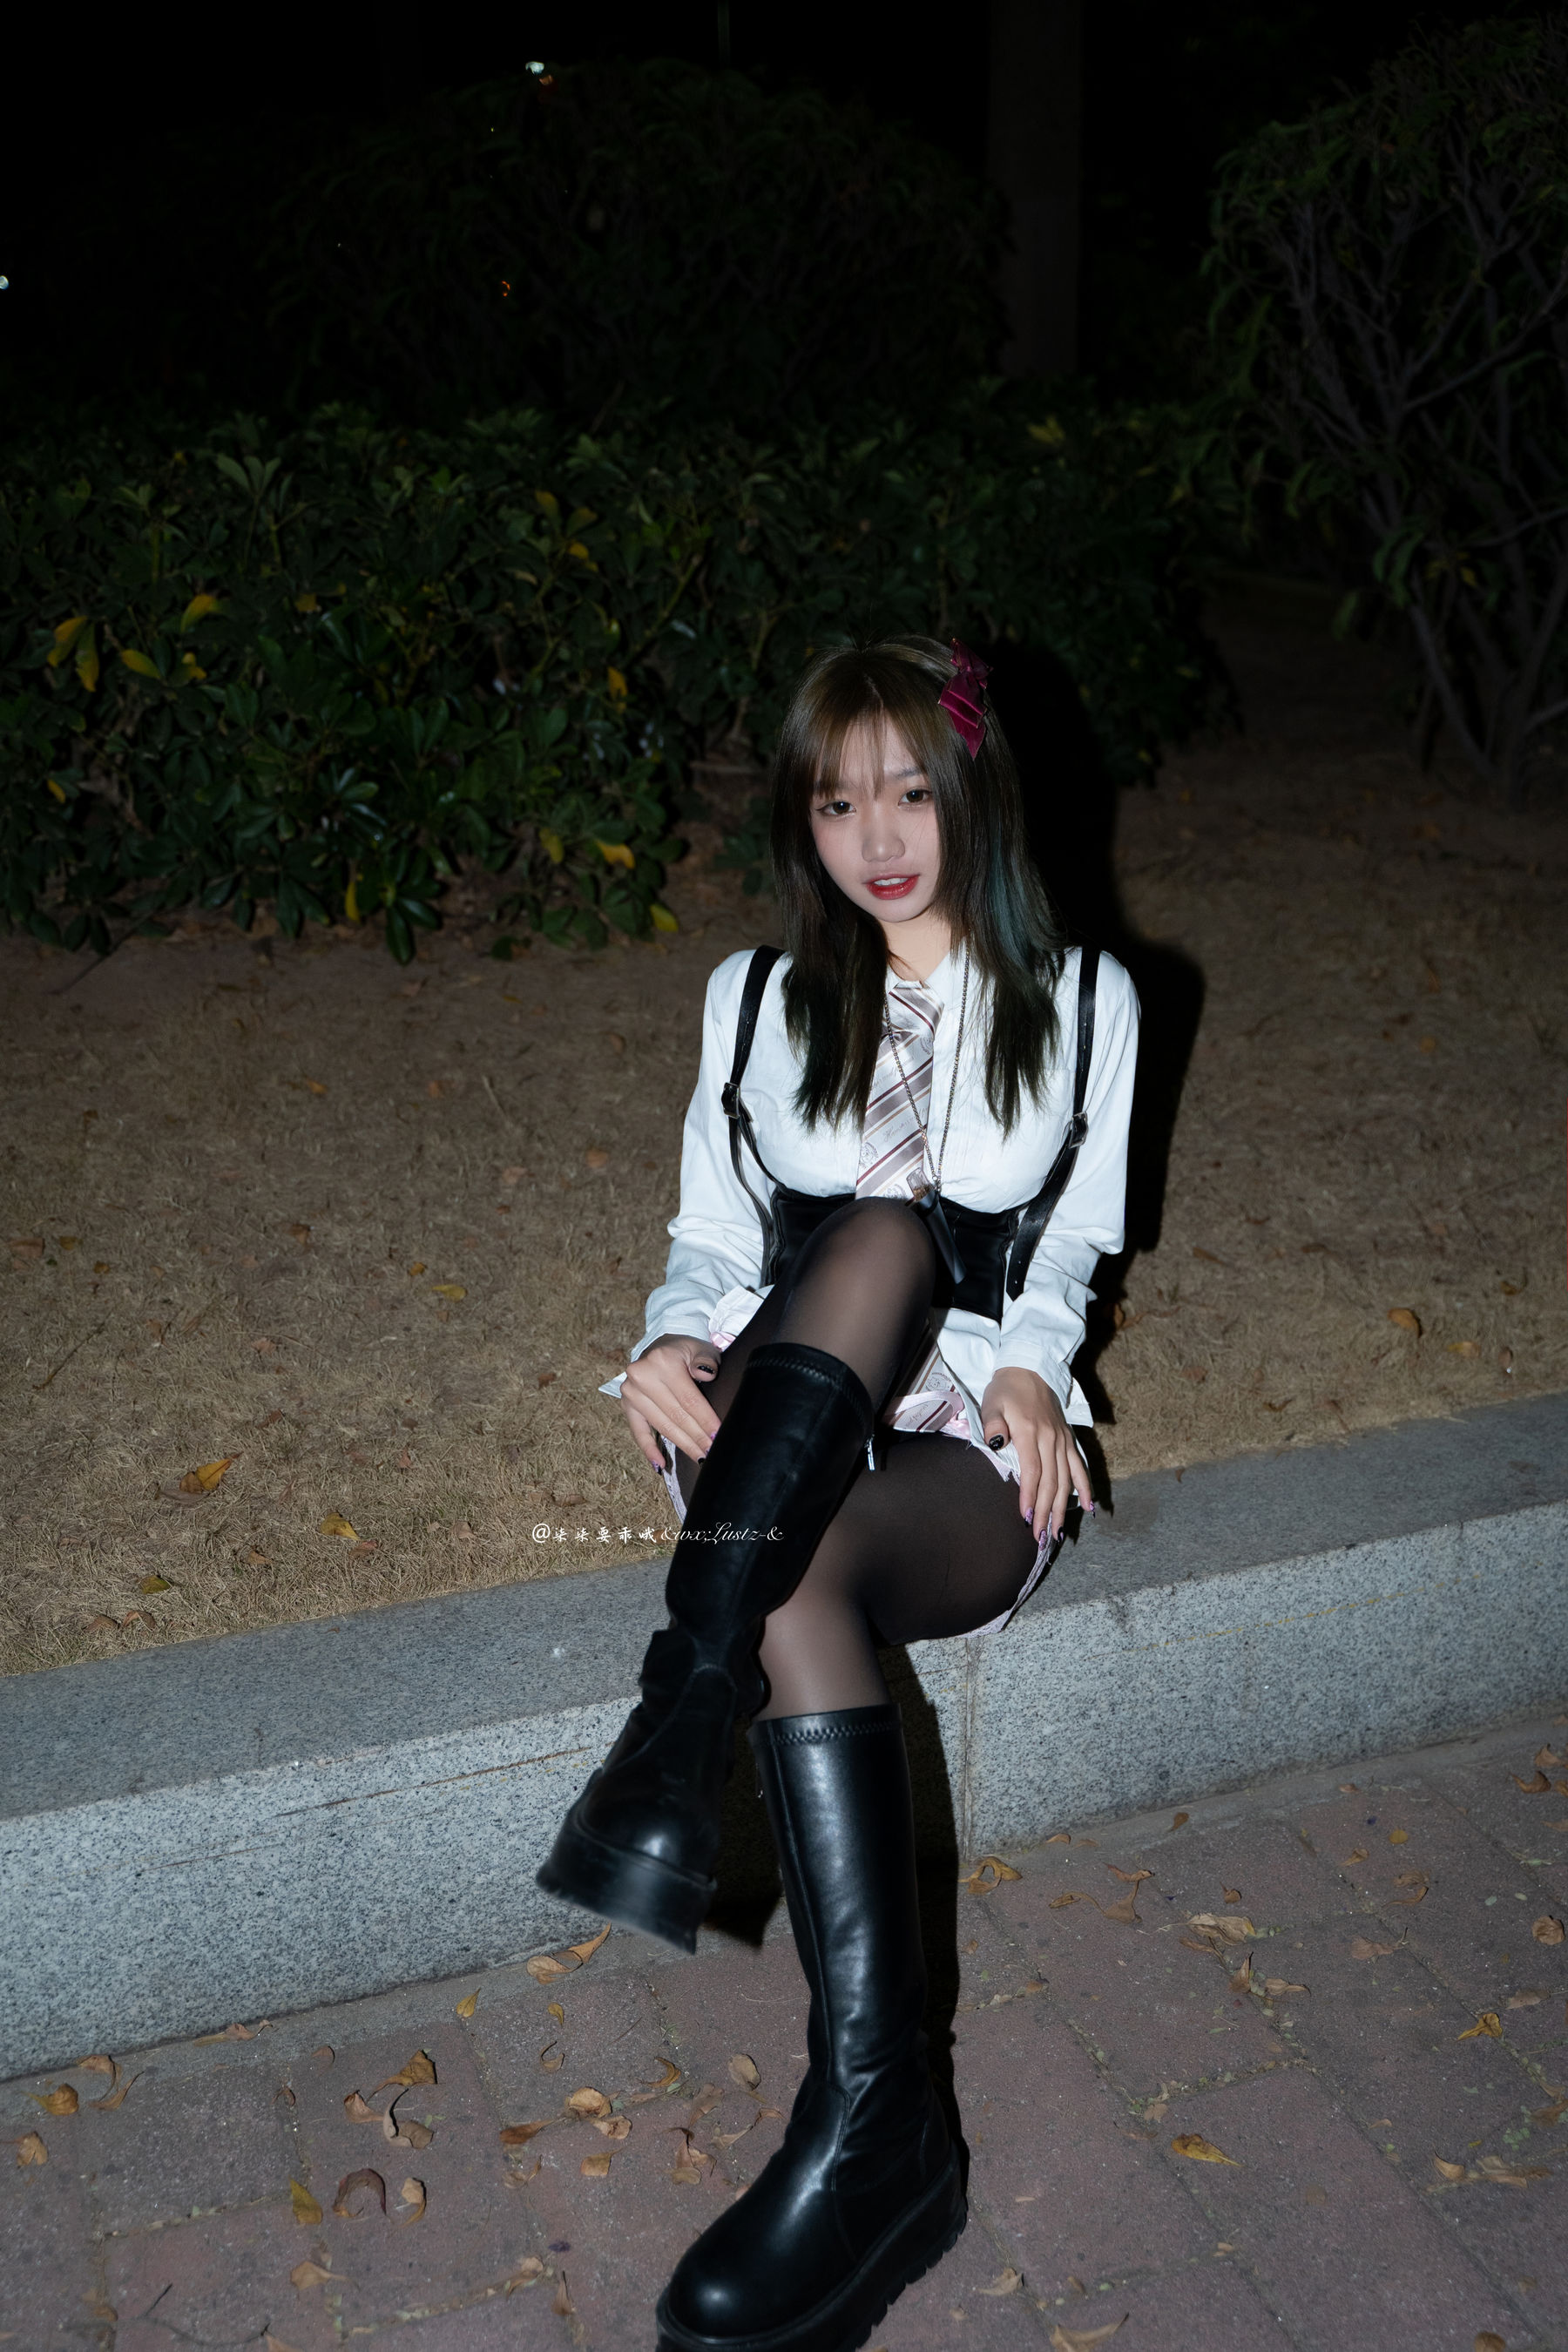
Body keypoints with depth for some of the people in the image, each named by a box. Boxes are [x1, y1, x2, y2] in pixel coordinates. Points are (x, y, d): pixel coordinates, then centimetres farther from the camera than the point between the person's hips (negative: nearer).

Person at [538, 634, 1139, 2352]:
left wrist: (1026, 1361, -10)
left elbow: (1068, 1251, 12)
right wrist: (678, 1339, -10)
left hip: (969, 1453, -1)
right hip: (782, 1432, 1)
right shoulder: (761, 996, 13)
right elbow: (710, 1237, 12)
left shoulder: (1082, 999, 10)